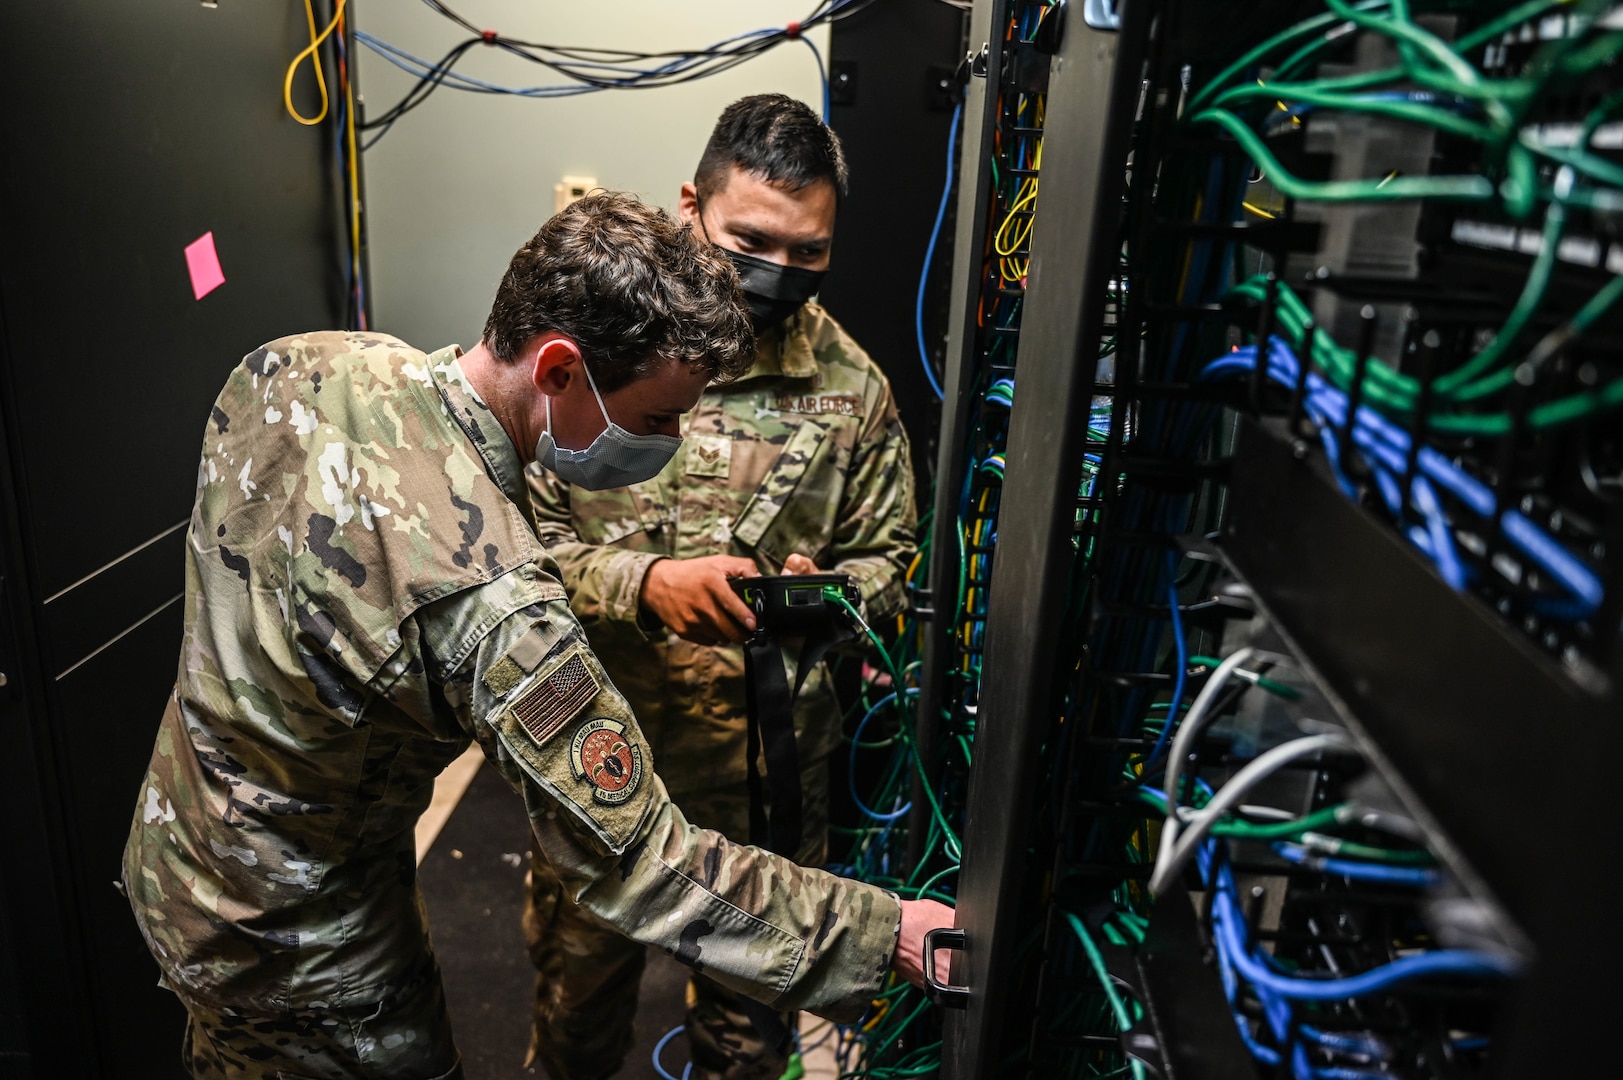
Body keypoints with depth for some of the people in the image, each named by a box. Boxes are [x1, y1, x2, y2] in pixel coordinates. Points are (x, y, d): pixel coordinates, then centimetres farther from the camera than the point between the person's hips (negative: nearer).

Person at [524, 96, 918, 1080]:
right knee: (578, 983, 25)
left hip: (765, 769, 0)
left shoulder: (853, 386, -6)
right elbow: (519, 531, -9)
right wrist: (644, 583, -25)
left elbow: (885, 556, 3)